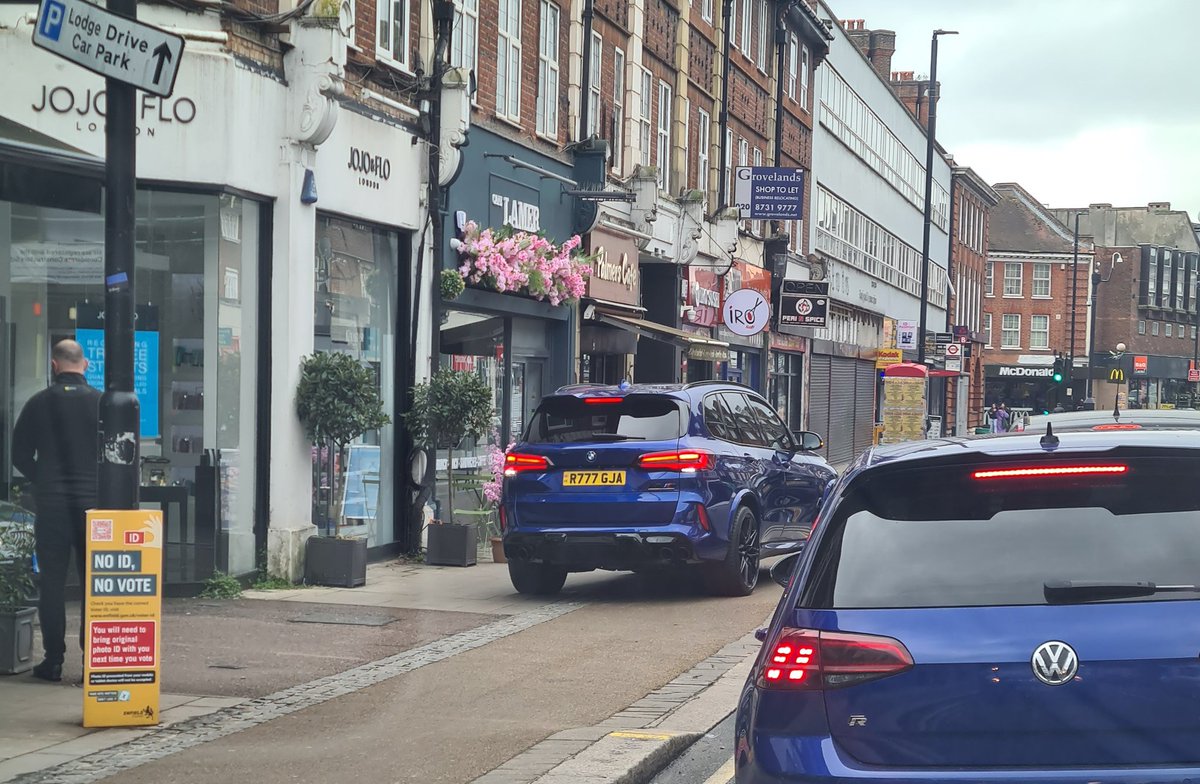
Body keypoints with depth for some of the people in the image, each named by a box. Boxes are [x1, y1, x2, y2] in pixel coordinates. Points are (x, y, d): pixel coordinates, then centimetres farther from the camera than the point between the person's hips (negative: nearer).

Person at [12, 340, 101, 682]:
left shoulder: (39, 403, -1)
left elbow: (20, 455, 3)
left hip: (51, 504, 0)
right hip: (93, 502, 0)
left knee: (52, 583, 5)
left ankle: (53, 659, 5)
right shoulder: (101, 403, -4)